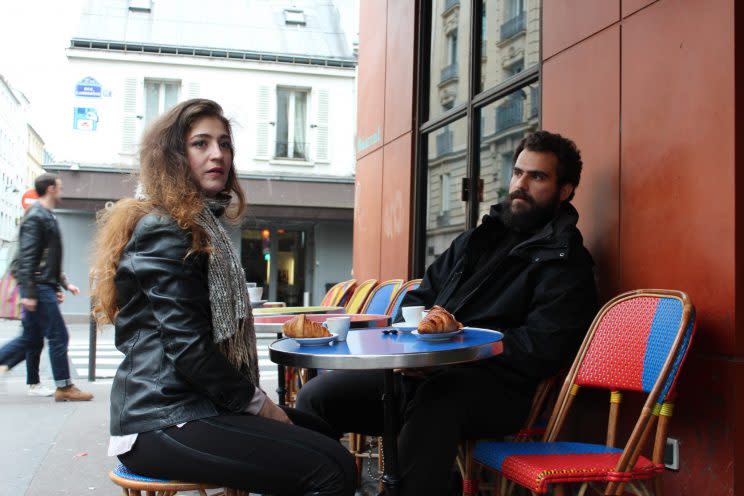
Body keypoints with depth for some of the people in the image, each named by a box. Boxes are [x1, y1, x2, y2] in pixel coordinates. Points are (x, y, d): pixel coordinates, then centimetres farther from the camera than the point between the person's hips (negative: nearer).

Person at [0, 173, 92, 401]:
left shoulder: (47, 217, 18)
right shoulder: (36, 217, -12)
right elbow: (27, 257, -18)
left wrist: (63, 284, 22)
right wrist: (28, 293, -22)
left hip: (45, 286, 10)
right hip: (38, 288, -10)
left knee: (31, 338, 12)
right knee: (58, 336, -4)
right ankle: (64, 387, 4)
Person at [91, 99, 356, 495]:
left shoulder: (201, 226, 19)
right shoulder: (164, 230, -13)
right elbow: (188, 347, -20)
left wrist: (254, 400, 12)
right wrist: (259, 404, -10)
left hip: (181, 405, 10)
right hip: (165, 423, -10)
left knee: (321, 435, 19)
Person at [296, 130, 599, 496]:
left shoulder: (566, 263, 3)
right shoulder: (477, 239, 24)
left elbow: (541, 349, -10)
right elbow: (420, 297, 26)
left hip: (488, 385, -6)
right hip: (423, 372, 7)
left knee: (435, 399, -41)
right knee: (316, 396, -12)